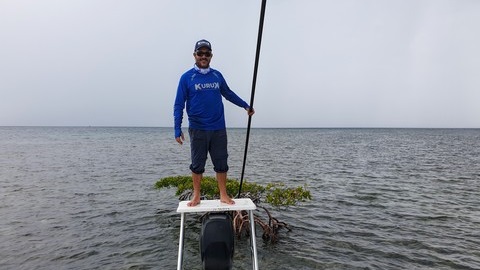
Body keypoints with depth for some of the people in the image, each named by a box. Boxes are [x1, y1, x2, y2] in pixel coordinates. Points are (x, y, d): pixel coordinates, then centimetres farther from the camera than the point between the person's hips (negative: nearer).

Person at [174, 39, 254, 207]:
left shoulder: (217, 75, 8)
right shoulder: (187, 77, -2)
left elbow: (228, 94, 23)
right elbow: (178, 105, -2)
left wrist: (245, 106, 24)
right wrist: (177, 130, -9)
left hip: (219, 129, 3)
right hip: (197, 130, -2)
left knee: (221, 163, 7)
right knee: (197, 165, 8)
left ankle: (223, 195, 20)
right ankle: (196, 196, 22)